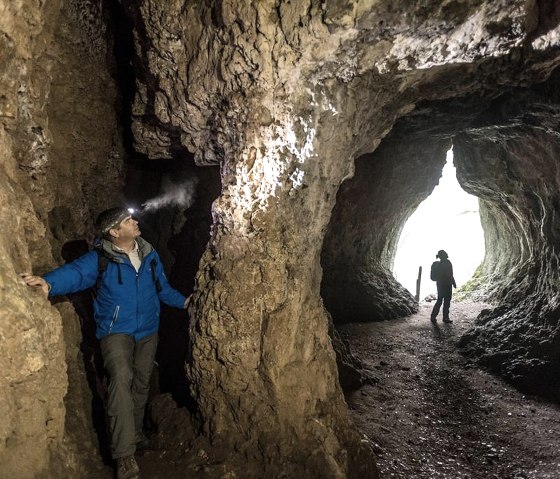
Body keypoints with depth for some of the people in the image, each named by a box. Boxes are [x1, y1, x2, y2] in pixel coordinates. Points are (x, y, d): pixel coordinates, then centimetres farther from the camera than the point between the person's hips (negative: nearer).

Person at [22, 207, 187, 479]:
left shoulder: (149, 254, 2)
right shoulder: (100, 258, -12)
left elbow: (163, 289, 12)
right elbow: (75, 273, -30)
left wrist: (186, 302, 8)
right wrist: (49, 282, -49)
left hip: (148, 331, 5)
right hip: (116, 331, -5)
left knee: (141, 383, 15)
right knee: (121, 379, -23)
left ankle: (135, 433, 38)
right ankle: (124, 455, -18)